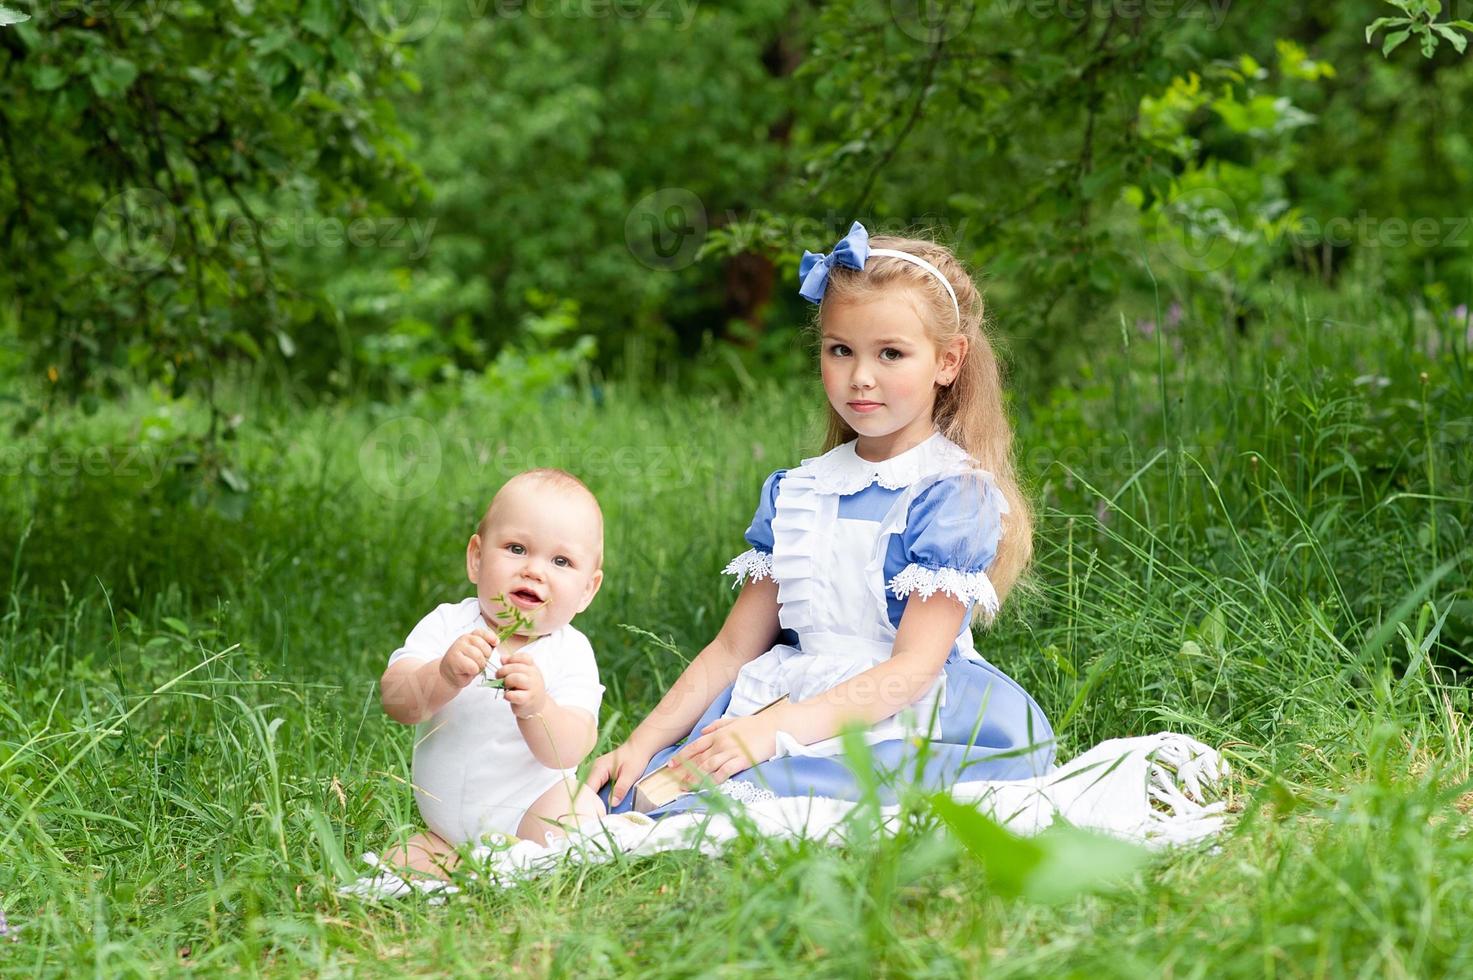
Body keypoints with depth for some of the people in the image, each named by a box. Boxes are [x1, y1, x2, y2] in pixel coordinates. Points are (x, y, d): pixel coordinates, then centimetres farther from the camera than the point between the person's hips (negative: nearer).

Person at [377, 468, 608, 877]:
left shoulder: (570, 653, -8)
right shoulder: (446, 625, -2)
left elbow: (568, 753, -22)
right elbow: (395, 701, -17)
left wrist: (536, 708, -43)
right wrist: (444, 677, -38)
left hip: (529, 816, -3)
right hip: (445, 834, 3)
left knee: (578, 806, -29)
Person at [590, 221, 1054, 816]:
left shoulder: (955, 493, -4)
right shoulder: (793, 494, 14)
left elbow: (915, 666, -13)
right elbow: (734, 647, 14)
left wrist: (778, 729, -24)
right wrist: (643, 743, 0)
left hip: (897, 723, -5)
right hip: (792, 700, 6)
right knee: (623, 793, -19)